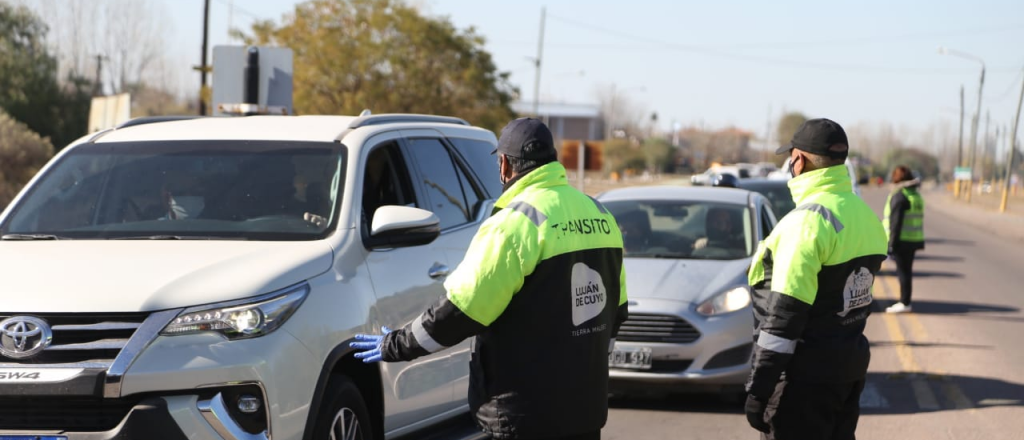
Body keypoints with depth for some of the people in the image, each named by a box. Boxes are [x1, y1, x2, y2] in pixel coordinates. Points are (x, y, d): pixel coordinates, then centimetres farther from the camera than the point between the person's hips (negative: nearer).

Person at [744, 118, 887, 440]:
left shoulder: (808, 219, -18)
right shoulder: (865, 215, 11)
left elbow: (786, 314, -22)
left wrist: (758, 388, -19)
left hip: (806, 376, -9)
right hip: (850, 366, 9)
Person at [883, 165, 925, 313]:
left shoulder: (899, 196, -14)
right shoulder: (916, 195, 13)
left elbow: (895, 222, -18)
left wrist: (892, 243, -17)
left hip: (902, 240, -9)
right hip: (914, 240, 9)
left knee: (903, 271, -4)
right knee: (906, 271, 15)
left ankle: (904, 303, -2)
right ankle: (905, 302, 21)